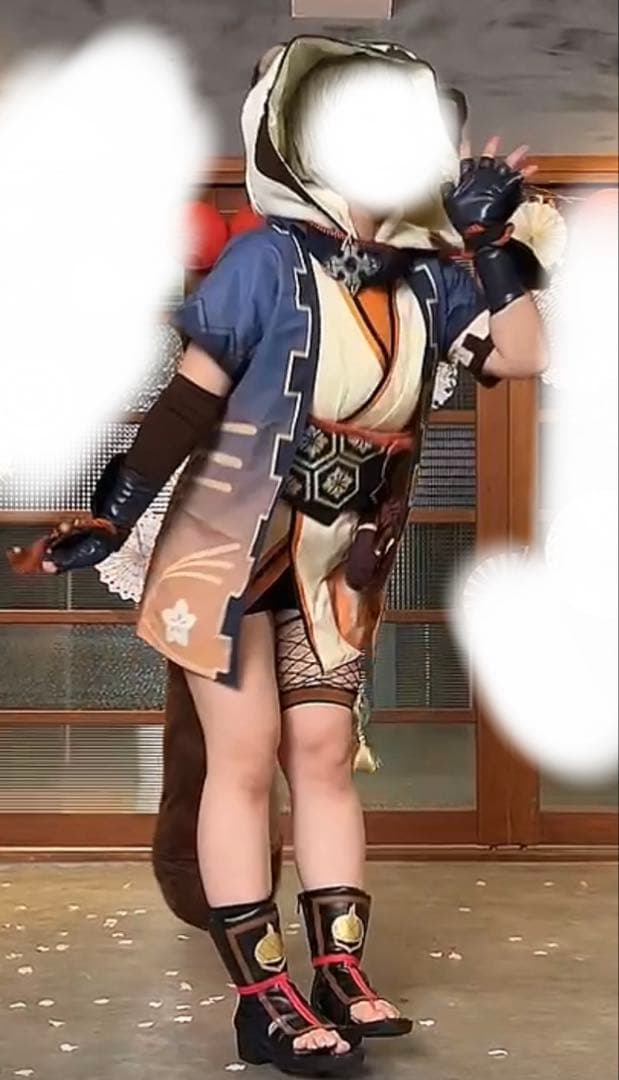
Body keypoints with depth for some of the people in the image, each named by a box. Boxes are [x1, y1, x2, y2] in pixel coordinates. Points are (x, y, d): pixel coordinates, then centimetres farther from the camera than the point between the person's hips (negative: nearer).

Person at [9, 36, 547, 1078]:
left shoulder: (424, 279, 1)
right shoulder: (271, 258, -15)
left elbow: (520, 356, -5)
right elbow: (194, 391, -15)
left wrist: (491, 240, -10)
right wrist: (112, 515, -16)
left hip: (331, 564, 6)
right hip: (226, 543, -5)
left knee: (324, 751, 5)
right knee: (246, 755, -3)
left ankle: (340, 979, 11)